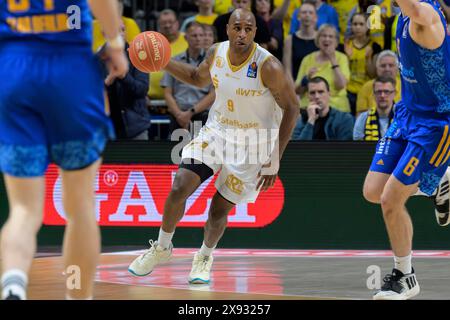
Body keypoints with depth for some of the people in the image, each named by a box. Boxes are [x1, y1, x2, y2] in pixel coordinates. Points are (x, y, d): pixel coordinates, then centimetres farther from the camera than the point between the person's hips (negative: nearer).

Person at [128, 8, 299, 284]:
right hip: (216, 131, 4)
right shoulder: (216, 53, -8)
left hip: (252, 145, -4)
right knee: (179, 188, -10)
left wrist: (274, 161, -14)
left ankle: (205, 256, 33)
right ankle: (162, 248, 14)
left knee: (220, 210, 3)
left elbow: (292, 108, -15)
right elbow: (199, 78, 15)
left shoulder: (268, 67, -25)